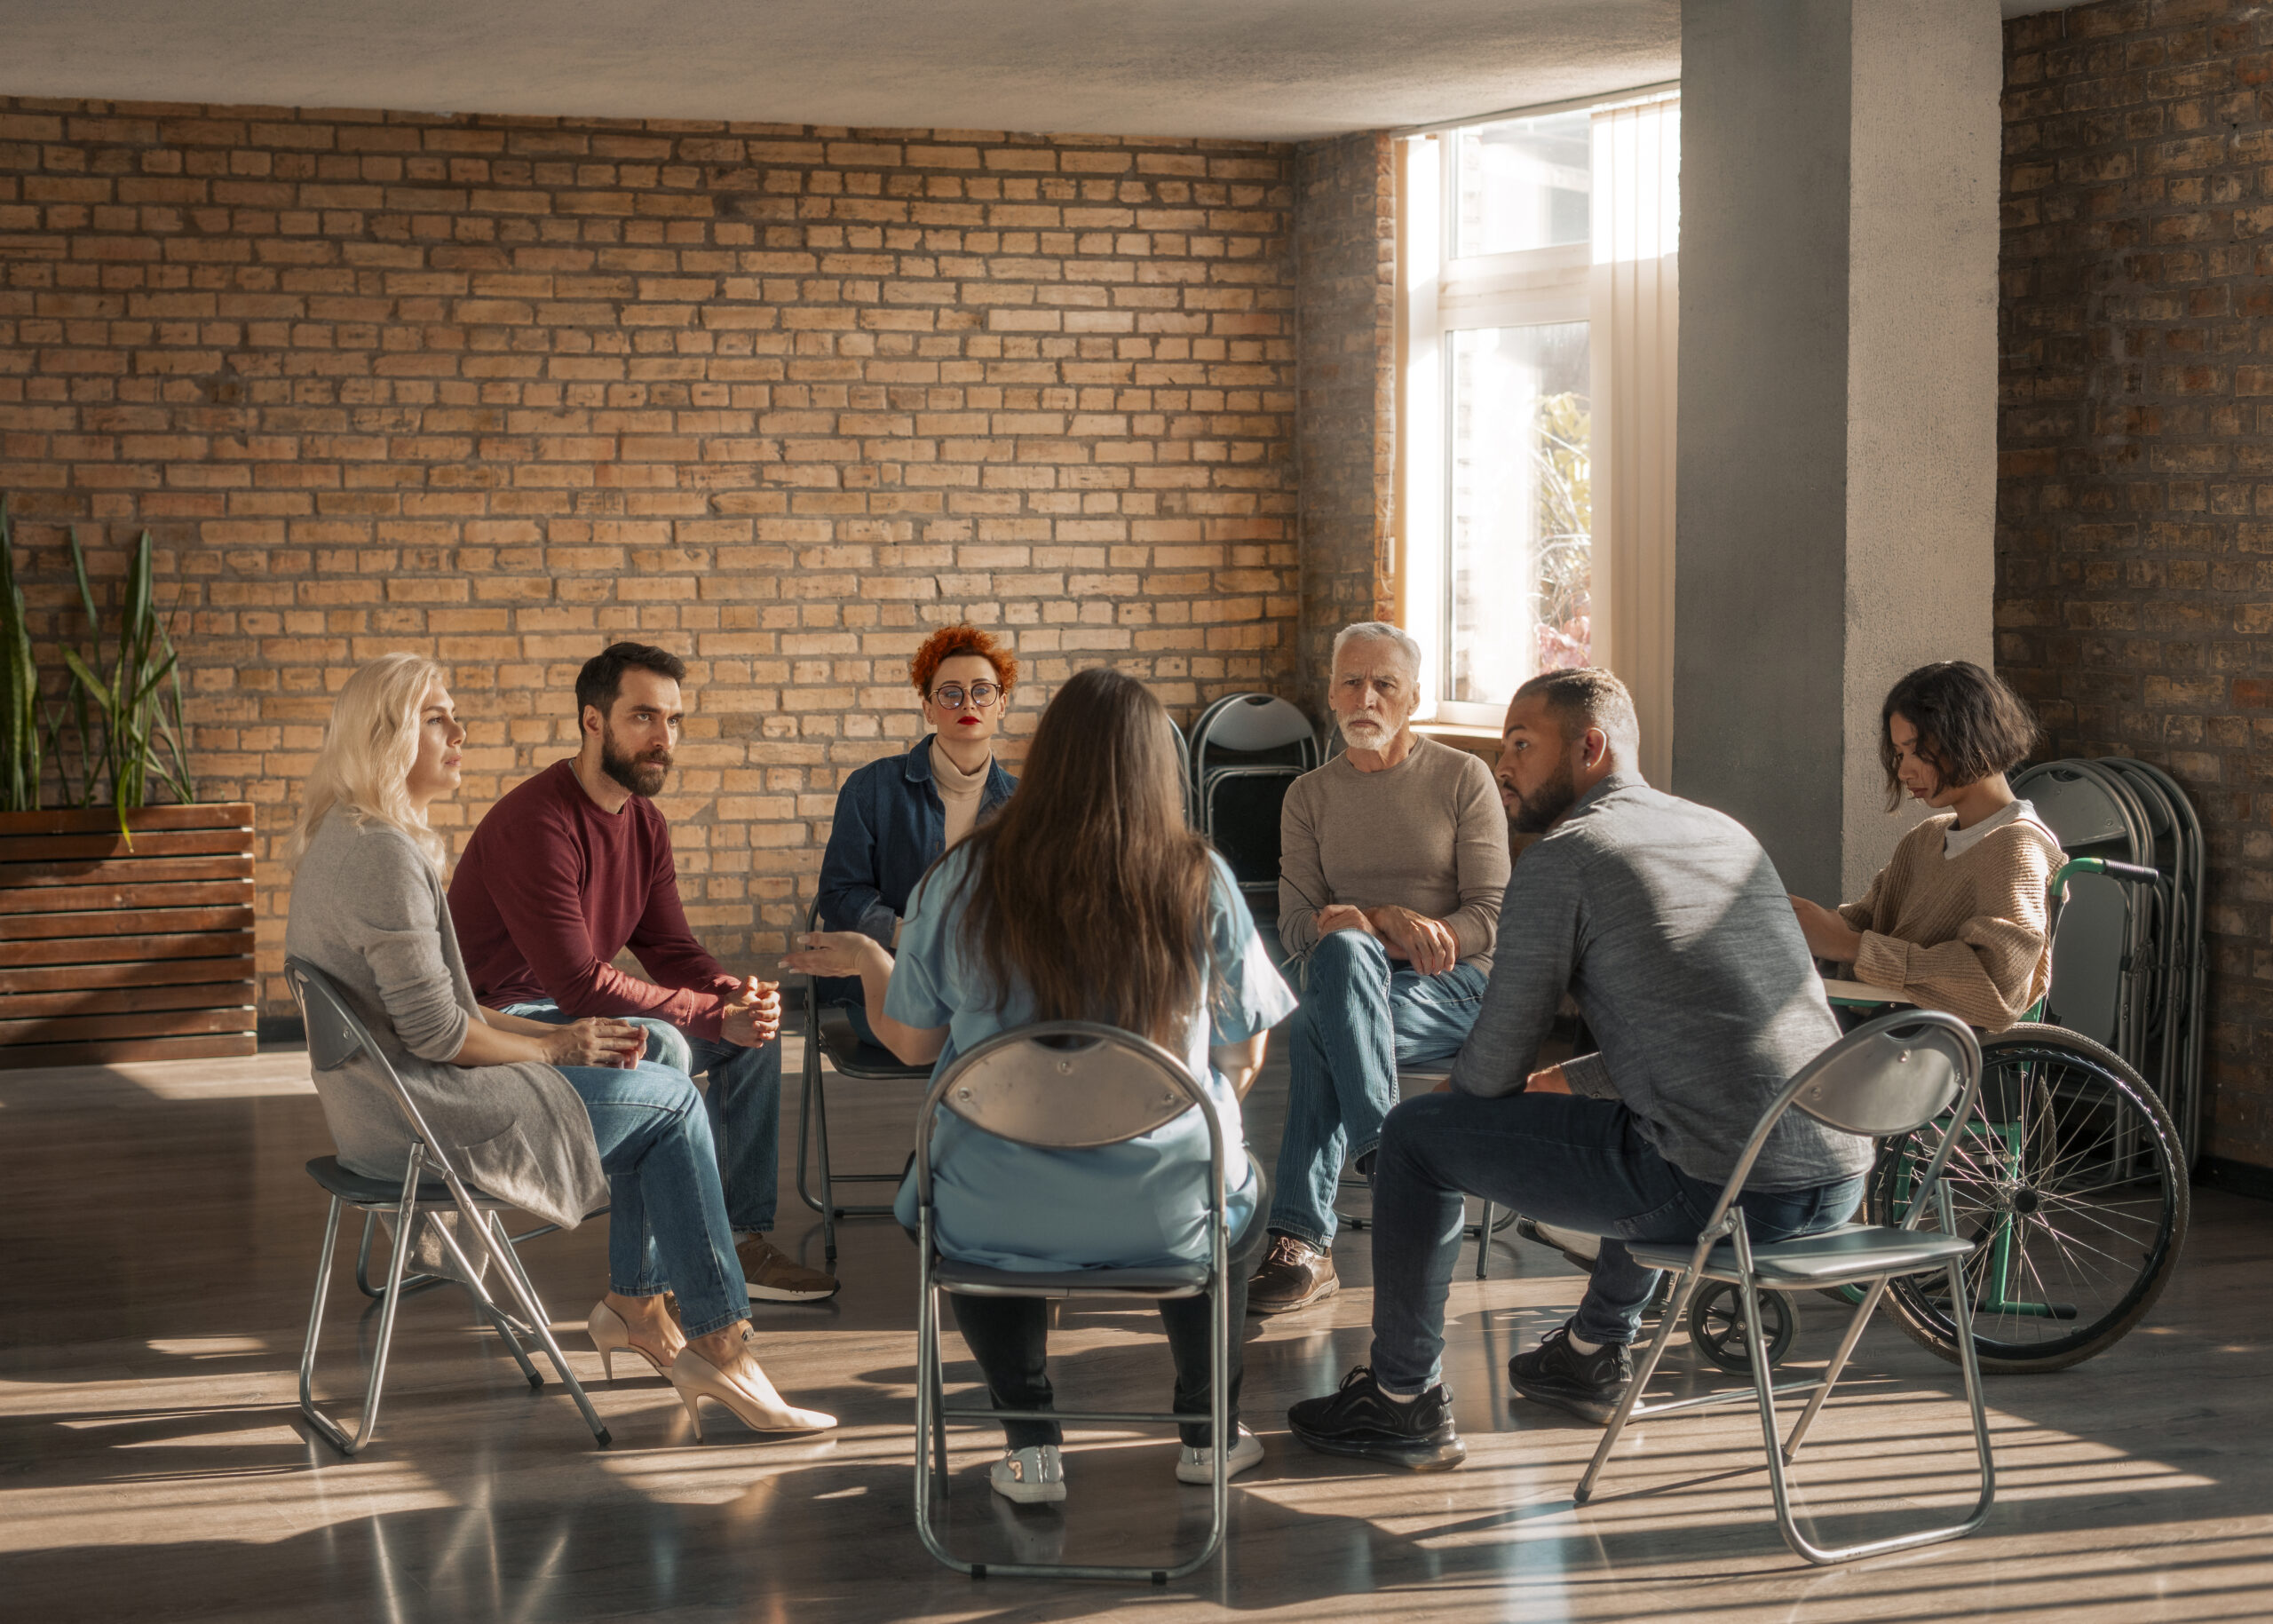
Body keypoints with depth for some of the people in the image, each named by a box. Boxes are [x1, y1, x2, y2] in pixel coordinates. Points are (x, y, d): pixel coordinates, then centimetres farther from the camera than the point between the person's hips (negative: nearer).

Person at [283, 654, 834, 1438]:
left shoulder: (342, 839, 14)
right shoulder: (385, 856, -21)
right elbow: (434, 1031, -22)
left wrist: (558, 1036, 7)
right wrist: (552, 1048, -6)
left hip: (387, 1102, 11)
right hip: (415, 1114, -11)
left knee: (656, 1061, 15)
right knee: (670, 1100, -3)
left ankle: (634, 1304, 15)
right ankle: (721, 1350, 1)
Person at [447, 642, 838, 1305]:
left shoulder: (644, 821, 5)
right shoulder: (537, 823, -25)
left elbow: (669, 947, 7)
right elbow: (578, 983, -28)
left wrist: (736, 992, -16)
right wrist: (714, 1015, -26)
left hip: (575, 1011, 10)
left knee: (757, 1029, 1)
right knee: (659, 1044, -32)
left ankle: (743, 1239, 3)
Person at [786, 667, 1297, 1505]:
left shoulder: (962, 879, -10)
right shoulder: (1201, 882, -10)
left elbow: (910, 1043, 1)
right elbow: (1245, 1057, 0)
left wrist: (867, 960, 22)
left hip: (996, 1219, 0)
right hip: (1166, 1214, 0)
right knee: (1242, 1197, 35)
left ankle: (1032, 1444, 27)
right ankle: (1209, 1432, 40)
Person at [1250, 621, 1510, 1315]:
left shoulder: (1462, 777, 5)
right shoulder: (1309, 796, 14)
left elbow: (1491, 917, -3)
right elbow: (1297, 927, 5)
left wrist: (1367, 925, -15)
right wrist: (1389, 923, -15)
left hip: (1453, 987, -2)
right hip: (1346, 976, 3)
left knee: (1317, 1030, -34)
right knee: (1342, 951, -37)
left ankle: (1302, 1240, -34)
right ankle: (1380, 1145, -40)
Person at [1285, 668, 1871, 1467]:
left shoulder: (1563, 857, -4)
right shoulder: (1729, 832, 19)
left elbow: (1492, 1070, -2)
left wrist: (1459, 1095, 20)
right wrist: (1566, 1080, 35)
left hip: (1719, 1192, -8)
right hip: (1839, 1186, 8)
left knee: (1417, 1133, 8)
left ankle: (1402, 1401, 18)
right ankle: (1595, 1351, 48)